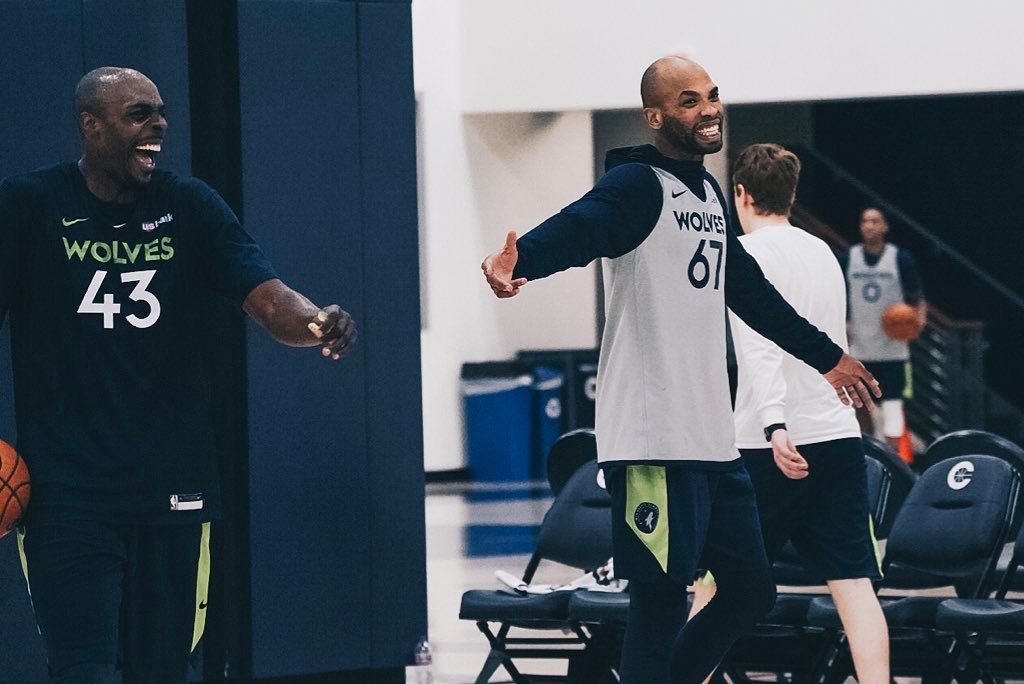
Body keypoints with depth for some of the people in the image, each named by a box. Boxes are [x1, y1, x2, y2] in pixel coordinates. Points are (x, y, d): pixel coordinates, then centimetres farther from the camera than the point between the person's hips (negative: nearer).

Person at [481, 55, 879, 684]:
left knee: (751, 589, 13)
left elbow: (751, 293, 31)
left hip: (713, 437, 9)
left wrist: (827, 356, 41)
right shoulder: (637, 185, -9)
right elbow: (577, 228, -29)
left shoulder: (709, 193, 18)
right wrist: (518, 259, -51)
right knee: (660, 607, -8)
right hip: (654, 443, -9)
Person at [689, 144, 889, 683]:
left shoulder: (746, 253, -5)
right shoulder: (825, 253, 15)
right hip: (839, 436, 5)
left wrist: (775, 427, -28)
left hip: (770, 450, -5)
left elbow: (760, 344, -19)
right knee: (853, 583, -1)